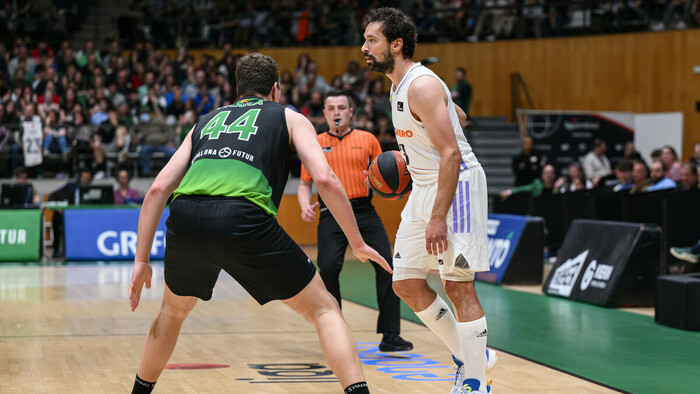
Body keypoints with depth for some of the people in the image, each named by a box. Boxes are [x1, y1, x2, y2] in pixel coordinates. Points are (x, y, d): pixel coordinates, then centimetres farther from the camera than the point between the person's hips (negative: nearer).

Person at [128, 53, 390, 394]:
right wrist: (357, 244, 14)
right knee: (323, 309, 10)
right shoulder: (290, 118, 24)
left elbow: (158, 190, 24)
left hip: (185, 216, 4)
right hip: (242, 216, -4)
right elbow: (325, 180, 7)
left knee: (174, 310, 33)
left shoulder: (206, 121, 33)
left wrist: (141, 260, 25)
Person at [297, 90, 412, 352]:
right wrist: (305, 206, -6)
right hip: (331, 213, -1)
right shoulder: (315, 144, 11)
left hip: (364, 210, 1)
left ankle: (390, 335, -8)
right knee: (328, 268, -17)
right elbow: (304, 184, 13)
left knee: (387, 265, -12)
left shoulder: (367, 139, 12)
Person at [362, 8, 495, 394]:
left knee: (458, 285, -9)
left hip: (456, 185, -10)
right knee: (406, 284, 9)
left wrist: (438, 217, -27)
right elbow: (459, 116, 26)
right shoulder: (399, 85, 11)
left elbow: (452, 153, -24)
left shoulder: (421, 85, -19)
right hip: (424, 186, 10)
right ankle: (466, 356, 21)